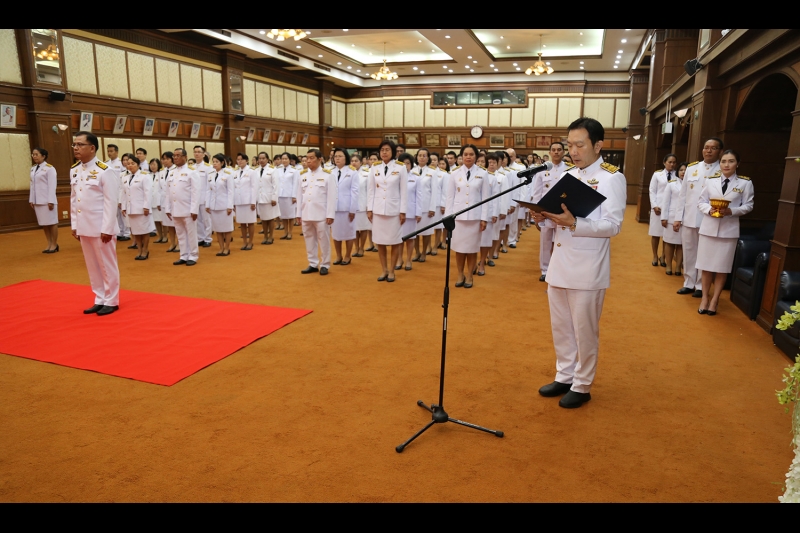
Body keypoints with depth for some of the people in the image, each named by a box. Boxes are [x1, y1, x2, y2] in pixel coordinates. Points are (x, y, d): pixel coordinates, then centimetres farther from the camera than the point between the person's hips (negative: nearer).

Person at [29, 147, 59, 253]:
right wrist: (31, 200, 11)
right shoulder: (33, 169, 12)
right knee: (44, 223, 9)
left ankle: (54, 244, 9)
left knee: (52, 222, 1)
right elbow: (32, 185, 14)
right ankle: (49, 244, 15)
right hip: (37, 201, 7)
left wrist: (51, 201, -16)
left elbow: (52, 186, -12)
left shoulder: (49, 168, -9)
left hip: (47, 201, -7)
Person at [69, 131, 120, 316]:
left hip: (101, 228, -7)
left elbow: (111, 202, -15)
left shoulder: (105, 171, -13)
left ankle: (111, 301, 16)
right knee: (92, 266, 14)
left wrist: (107, 229, -16)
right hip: (84, 227, 7)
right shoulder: (74, 170, 8)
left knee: (107, 265, 4)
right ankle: (100, 299, 25)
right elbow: (73, 199, 13)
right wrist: (74, 225, 11)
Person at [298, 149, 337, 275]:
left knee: (323, 240, 3)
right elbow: (299, 195, 11)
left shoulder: (327, 175, -4)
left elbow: (331, 197, -6)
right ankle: (313, 264, 20)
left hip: (321, 214, -4)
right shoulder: (303, 175, 10)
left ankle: (324, 265, 13)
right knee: (309, 240, 10)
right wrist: (299, 213, 8)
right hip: (306, 214, 5)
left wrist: (330, 215, -10)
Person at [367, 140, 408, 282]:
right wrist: (369, 209, 2)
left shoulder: (400, 168, -2)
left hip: (394, 209, -2)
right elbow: (370, 190, 7)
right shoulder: (374, 168, 5)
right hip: (378, 209, 2)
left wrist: (403, 211, -5)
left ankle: (392, 271, 17)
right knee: (380, 241, 6)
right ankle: (384, 270, 19)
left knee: (395, 241, 4)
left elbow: (404, 191, -2)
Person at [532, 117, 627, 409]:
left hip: (587, 268, -7)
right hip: (560, 263, 7)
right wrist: (545, 215, -6)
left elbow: (612, 225, -16)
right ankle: (564, 377, 32)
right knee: (561, 327, 16)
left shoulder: (612, 178, -8)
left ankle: (582, 386, 22)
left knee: (584, 330, 6)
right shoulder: (569, 175, 12)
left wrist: (574, 224, -28)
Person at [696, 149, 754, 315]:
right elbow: (701, 202, 5)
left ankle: (715, 300, 18)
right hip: (708, 227, 1)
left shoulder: (745, 183, -1)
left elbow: (748, 205, 0)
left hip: (729, 229, -1)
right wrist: (709, 210, -15)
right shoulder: (711, 180, 3)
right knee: (706, 265, 7)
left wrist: (731, 211, -18)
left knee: (722, 267, 5)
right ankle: (705, 297, 20)